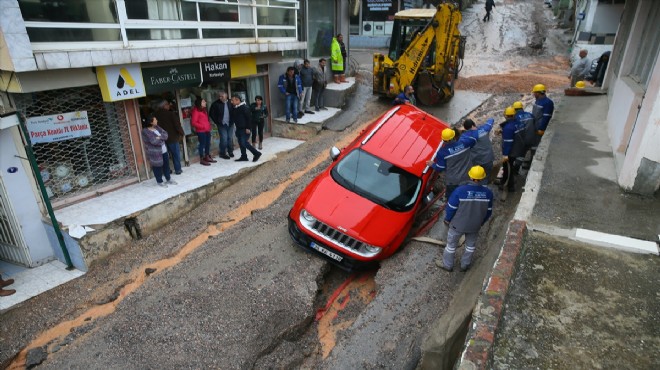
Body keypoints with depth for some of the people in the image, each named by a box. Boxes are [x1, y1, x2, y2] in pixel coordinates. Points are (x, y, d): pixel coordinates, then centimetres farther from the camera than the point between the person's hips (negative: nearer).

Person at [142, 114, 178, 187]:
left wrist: (159, 137, -20)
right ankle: (159, 181, 21)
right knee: (157, 167, 6)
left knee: (166, 165, 16)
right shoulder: (145, 131, -18)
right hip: (155, 153, -7)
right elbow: (154, 141, -26)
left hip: (164, 150, 7)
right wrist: (162, 138, -9)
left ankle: (168, 179, 31)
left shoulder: (157, 127, 5)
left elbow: (165, 134, -1)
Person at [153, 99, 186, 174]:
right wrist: (182, 133, 0)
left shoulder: (156, 114, 0)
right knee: (176, 154, 7)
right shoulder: (171, 114, -14)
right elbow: (177, 125, -13)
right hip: (172, 137, -5)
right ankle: (178, 170, 11)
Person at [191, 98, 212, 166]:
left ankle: (206, 158, 24)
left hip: (207, 130, 9)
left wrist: (209, 125, 9)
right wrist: (202, 126, -17)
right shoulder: (196, 111, -11)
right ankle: (202, 160, 5)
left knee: (208, 144, 13)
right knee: (202, 144, -3)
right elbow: (193, 123, -15)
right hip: (201, 131, -9)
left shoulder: (204, 110, 15)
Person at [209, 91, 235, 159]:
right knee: (224, 139, -5)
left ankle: (230, 151, 26)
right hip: (222, 125, -3)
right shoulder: (216, 104, -8)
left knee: (230, 138, 9)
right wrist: (217, 122, -3)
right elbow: (211, 114, -2)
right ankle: (222, 153, 9)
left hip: (230, 124, 3)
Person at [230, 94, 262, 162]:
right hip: (238, 129, 9)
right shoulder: (234, 108, 10)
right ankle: (244, 156, 19)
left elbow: (249, 118, -18)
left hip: (244, 129, -9)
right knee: (241, 143, 10)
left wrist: (248, 128, -19)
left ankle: (256, 153, -1)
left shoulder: (244, 107, -15)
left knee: (244, 143, -12)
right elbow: (232, 117, 22)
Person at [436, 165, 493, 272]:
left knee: (451, 244, 18)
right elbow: (488, 211, -1)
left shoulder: (460, 190, -27)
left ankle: (447, 264, 36)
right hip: (475, 225, 3)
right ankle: (465, 265, 43)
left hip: (458, 224, -3)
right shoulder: (488, 192, -15)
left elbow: (451, 208, -16)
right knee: (471, 245, 26)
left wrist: (447, 219, 3)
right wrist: (481, 222, 17)